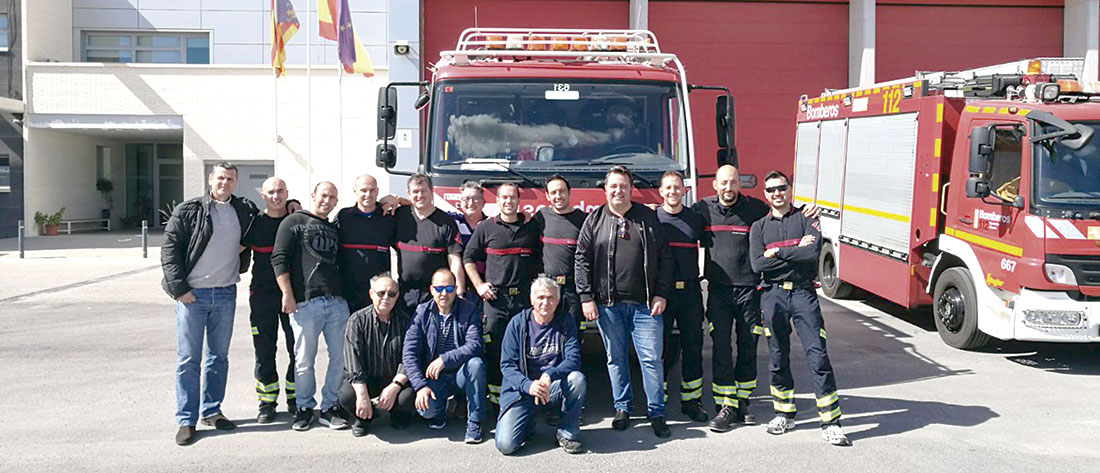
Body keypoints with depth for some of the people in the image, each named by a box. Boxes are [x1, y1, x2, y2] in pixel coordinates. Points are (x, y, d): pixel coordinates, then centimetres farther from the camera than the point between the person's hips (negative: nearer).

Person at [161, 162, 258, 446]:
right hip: (192, 294, -4)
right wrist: (179, 288, -12)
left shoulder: (245, 211, 9)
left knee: (219, 356, 12)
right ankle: (186, 420, 6)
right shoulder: (188, 211, -4)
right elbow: (170, 248, -6)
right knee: (188, 359, 0)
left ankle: (211, 411, 24)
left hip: (225, 294, 4)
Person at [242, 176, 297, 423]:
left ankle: (295, 399, 16)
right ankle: (267, 402, 15)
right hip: (262, 294, 0)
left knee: (298, 349, 2)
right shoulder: (254, 222, 4)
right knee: (264, 350, 4)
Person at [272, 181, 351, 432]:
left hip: (337, 302, 5)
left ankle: (330, 407, 14)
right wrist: (287, 295, -9)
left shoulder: (334, 229, 23)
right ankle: (305, 408, 16)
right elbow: (279, 259, -2)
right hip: (305, 303, -5)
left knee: (339, 357, 3)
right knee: (304, 360, 0)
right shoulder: (294, 222, 6)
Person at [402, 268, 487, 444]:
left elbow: (474, 345, -18)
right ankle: (438, 412, 12)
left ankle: (474, 422, -16)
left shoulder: (469, 311, -4)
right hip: (433, 377, 0)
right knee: (425, 408, -29)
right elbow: (408, 353, -8)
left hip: (461, 374, 0)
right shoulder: (422, 313, -2)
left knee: (476, 363, -33)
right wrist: (420, 386, -20)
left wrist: (445, 359, -29)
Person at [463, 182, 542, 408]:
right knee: (494, 346, -2)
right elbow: (468, 257, 9)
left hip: (524, 297, 1)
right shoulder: (485, 228, 5)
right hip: (495, 297, -1)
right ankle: (495, 393, 6)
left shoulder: (531, 228, 10)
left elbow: (539, 260, 19)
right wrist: (479, 285, 0)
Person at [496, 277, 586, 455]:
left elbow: (574, 359, -10)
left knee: (577, 378, -31)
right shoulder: (518, 323, -4)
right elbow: (507, 365, -6)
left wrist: (549, 376, -29)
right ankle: (528, 424, 18)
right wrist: (528, 385, -25)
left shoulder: (566, 322, 0)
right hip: (523, 390, -1)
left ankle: (567, 433, -8)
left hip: (555, 389, 1)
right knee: (505, 445, -19)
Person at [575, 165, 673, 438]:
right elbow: (582, 259, 4)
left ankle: (656, 413, 9)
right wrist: (586, 298, -4)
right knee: (616, 359, 9)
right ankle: (622, 409, 22)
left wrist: (661, 294, -2)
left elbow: (664, 258, 6)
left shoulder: (648, 218, 7)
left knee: (652, 359, -1)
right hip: (608, 304, 1)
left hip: (645, 304, 0)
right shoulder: (594, 220, 6)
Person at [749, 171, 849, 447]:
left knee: (818, 356, -8)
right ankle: (784, 414, 23)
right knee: (778, 358, 8)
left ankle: (831, 423, -6)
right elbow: (757, 264, -5)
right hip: (773, 295, 2)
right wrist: (796, 251, -6)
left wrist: (777, 251, -7)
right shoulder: (759, 227, 11)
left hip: (803, 293, -2)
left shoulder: (806, 219, 6)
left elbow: (814, 252, -11)